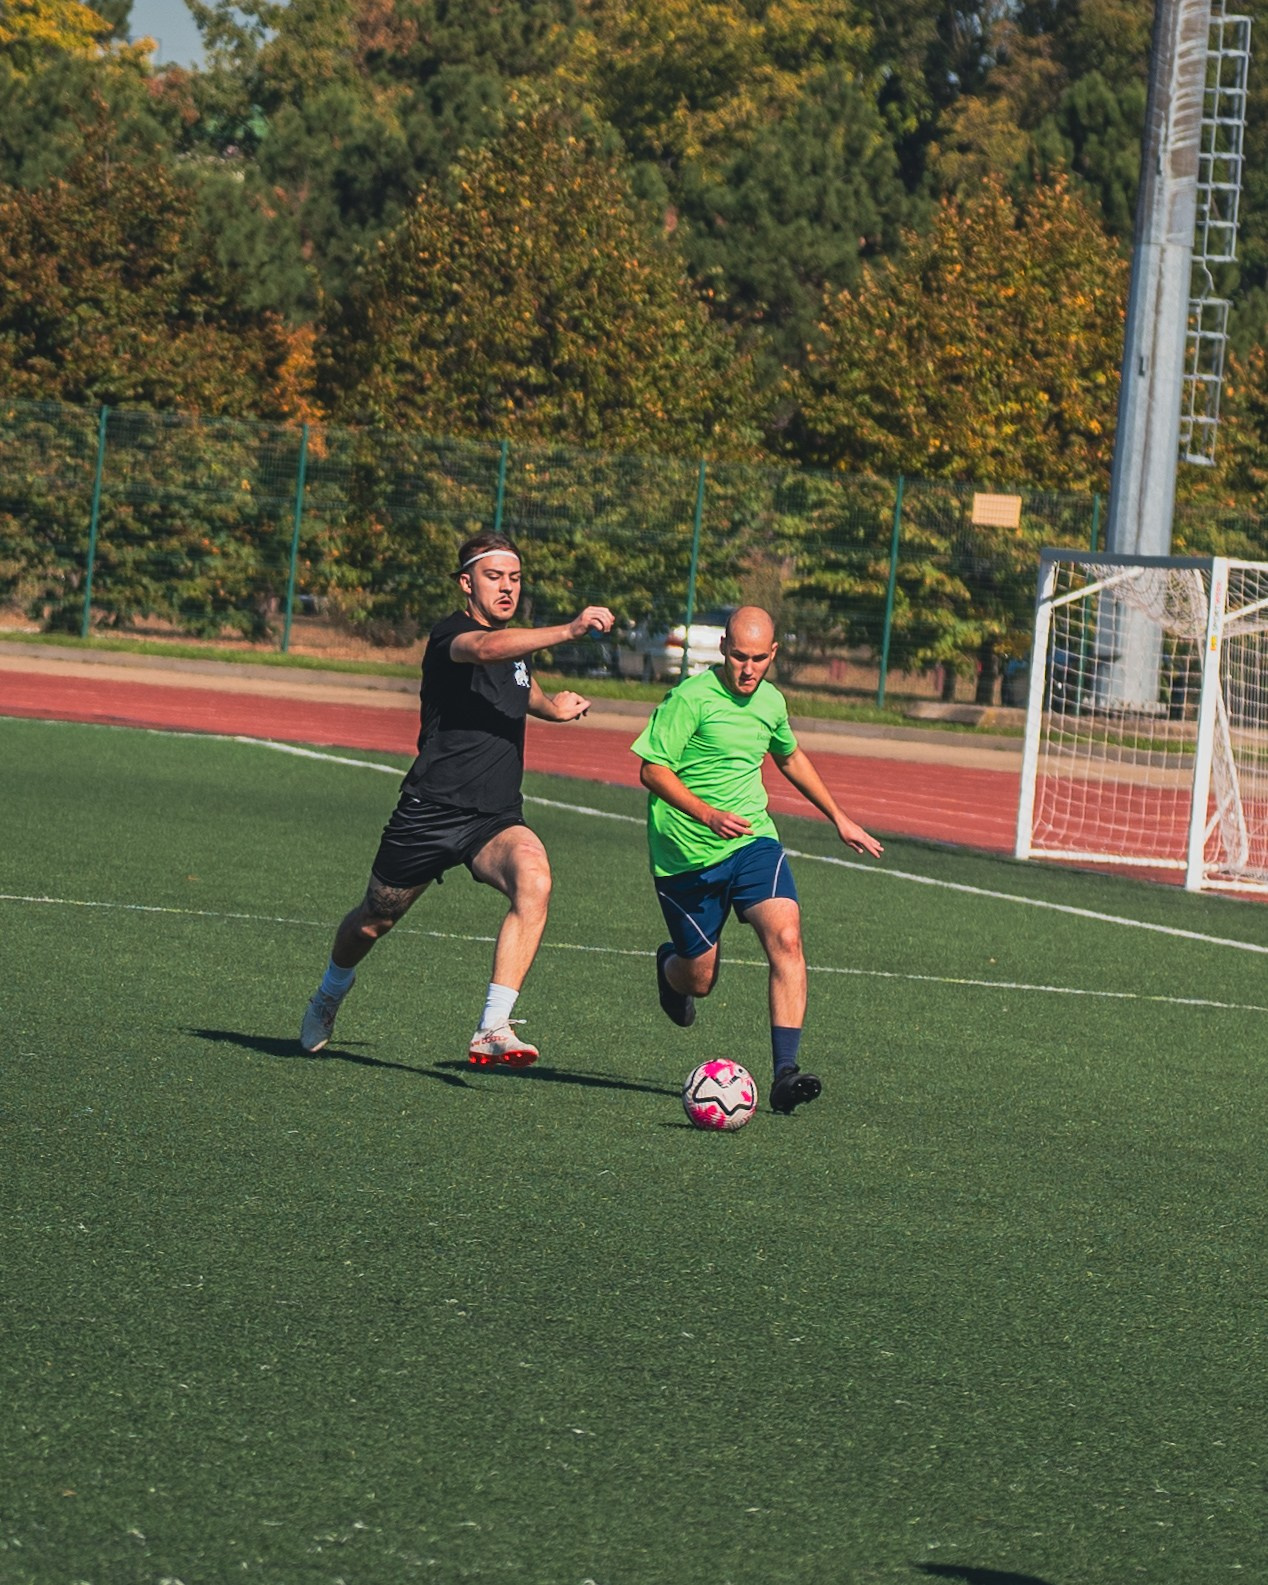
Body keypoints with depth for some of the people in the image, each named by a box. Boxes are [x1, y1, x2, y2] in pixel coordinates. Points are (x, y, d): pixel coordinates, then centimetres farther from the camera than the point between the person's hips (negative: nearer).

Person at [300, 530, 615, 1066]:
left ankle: (494, 1029, -33)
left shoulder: (518, 645, 12)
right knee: (375, 919, 15)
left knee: (533, 877, -28)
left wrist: (553, 708, 17)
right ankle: (329, 995, 50)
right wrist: (568, 630, -50)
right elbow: (485, 648, -38)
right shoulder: (449, 635, -12)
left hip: (497, 819, 4)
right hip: (430, 812, -4)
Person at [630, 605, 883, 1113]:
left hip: (753, 841, 4)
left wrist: (839, 819, 31)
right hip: (687, 855, -4)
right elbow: (651, 770, -16)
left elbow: (790, 757, 28)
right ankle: (669, 965, 45)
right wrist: (708, 815, -29)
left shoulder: (770, 701, 7)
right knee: (699, 979, 5)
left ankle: (786, 1072, -26)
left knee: (785, 937, -22)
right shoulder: (692, 698, -13)